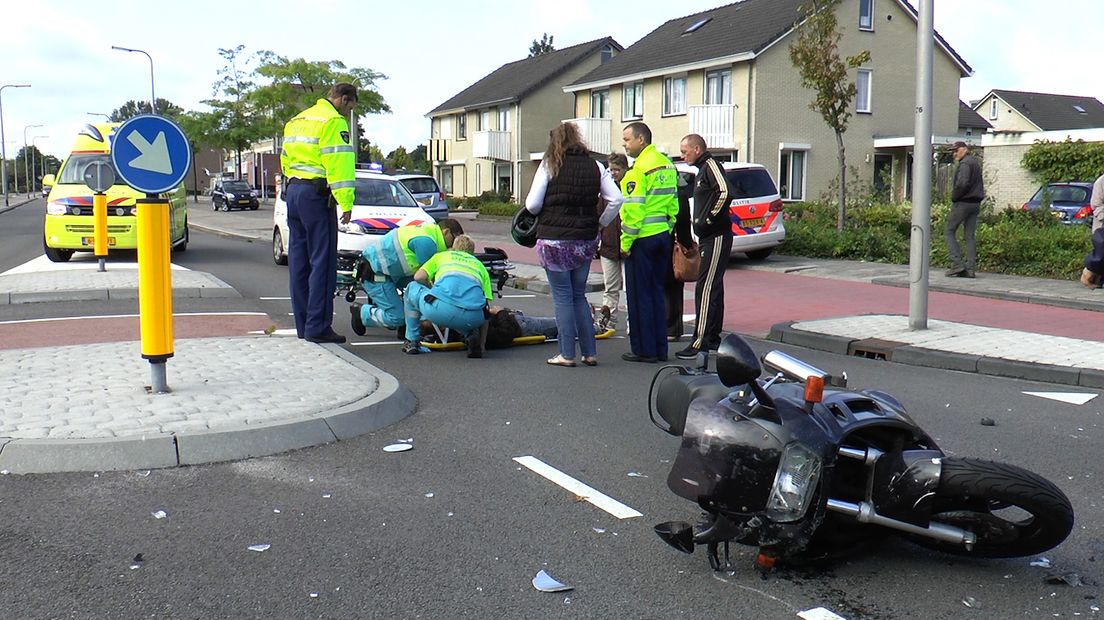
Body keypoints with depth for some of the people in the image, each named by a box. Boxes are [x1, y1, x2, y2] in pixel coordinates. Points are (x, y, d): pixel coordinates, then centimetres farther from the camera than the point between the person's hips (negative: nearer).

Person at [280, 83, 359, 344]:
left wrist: (293, 183, 17)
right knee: (322, 261, -7)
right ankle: (317, 327, -8)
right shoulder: (333, 121, -9)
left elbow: (285, 158, 21)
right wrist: (346, 203, -18)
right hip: (316, 194, -9)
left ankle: (303, 324, 15)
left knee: (299, 261, 11)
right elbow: (339, 163, -17)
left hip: (293, 191, 9)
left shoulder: (297, 120, 21)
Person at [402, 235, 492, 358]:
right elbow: (486, 307, 26)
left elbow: (419, 277, 16)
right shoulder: (480, 265, 33)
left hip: (440, 310, -2)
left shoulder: (441, 255, 31)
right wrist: (482, 344, 29)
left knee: (412, 288, 31)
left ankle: (412, 342, 29)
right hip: (472, 319, 2)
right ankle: (471, 335, 10)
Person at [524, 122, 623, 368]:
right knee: (579, 295, 15)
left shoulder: (549, 165, -5)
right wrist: (599, 223, 10)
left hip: (554, 239, -4)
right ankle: (590, 353, 14)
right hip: (585, 241, 4)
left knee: (562, 297, 4)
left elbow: (533, 205, -9)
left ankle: (567, 354, 5)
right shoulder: (595, 167, 6)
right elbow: (616, 200, -1)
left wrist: (545, 212, 13)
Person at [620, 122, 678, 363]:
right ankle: (660, 348, 18)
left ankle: (644, 350, 5)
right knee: (656, 293, 14)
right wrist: (668, 229, 17)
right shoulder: (667, 164, 12)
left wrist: (626, 242, -14)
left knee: (640, 295, 1)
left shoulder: (640, 168, -14)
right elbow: (673, 203, 14)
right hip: (663, 235, 8)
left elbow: (634, 209, -18)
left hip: (643, 239, -8)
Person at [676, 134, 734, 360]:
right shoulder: (702, 169, 21)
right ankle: (713, 339, 22)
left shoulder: (711, 165, -10)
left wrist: (707, 220, -20)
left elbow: (725, 193, -26)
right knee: (713, 288, 14)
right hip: (710, 237, 11)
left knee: (705, 289, -12)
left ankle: (700, 343, -12)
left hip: (716, 237, -11)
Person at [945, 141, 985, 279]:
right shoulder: (976, 163, 20)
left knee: (950, 231, 0)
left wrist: (954, 196, -11)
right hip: (975, 204, 9)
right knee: (969, 235, 5)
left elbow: (962, 183, -25)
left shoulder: (965, 163, -11)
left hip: (963, 203, -9)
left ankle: (957, 263, -10)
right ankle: (970, 268, 0)